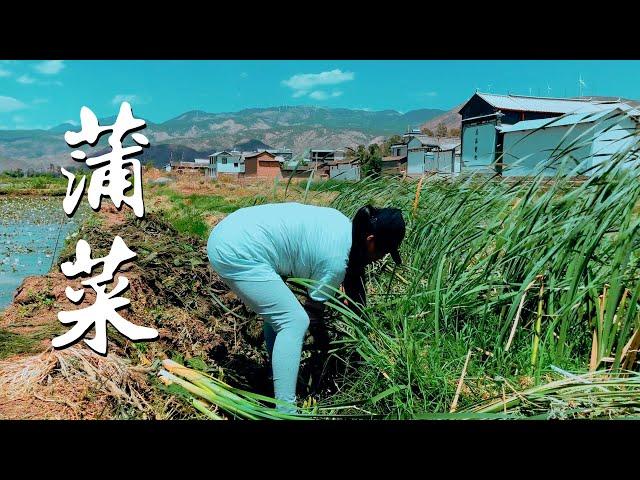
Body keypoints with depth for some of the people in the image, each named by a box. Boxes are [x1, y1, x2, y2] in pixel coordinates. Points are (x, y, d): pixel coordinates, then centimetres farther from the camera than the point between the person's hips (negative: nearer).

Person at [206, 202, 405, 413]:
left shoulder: (343, 225, 11)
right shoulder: (337, 260, -14)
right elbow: (314, 308, -1)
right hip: (238, 253, -10)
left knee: (277, 311, 20)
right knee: (294, 322, -7)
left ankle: (278, 375, 34)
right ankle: (285, 411, -3)